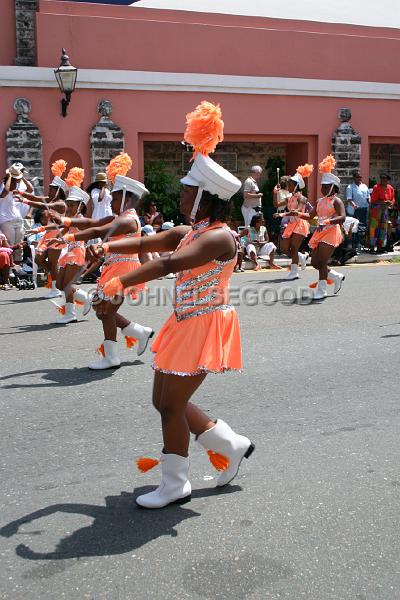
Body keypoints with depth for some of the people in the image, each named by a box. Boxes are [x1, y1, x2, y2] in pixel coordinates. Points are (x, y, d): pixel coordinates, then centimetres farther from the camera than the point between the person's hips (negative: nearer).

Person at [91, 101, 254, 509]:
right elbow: (146, 242, 7)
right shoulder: (187, 232, 10)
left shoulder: (219, 236, -21)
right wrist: (106, 247, -11)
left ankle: (175, 485, 17)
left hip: (205, 326, -10)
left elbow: (169, 264, -33)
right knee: (164, 401, 16)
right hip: (184, 324, 10)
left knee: (171, 404, -2)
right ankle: (232, 446, 29)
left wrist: (119, 285, -35)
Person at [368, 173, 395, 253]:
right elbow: (373, 200, -13)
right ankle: (372, 246, -5)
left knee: (383, 228, 10)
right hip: (376, 210, -6)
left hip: (385, 211, 6)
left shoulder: (391, 188, 8)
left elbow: (392, 199, 16)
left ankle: (381, 246, 18)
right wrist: (384, 202, -22)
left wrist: (391, 203, -7)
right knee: (374, 228, -8)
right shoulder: (376, 187, -10)